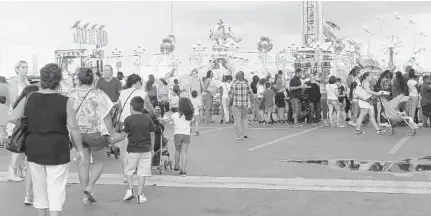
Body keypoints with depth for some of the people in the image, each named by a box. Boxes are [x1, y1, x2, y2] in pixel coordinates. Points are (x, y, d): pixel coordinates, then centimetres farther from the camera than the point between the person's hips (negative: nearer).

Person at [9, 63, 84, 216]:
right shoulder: (65, 102, -9)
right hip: (57, 151, -3)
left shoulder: (29, 99, 0)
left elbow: (12, 119, 1)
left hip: (33, 150, 4)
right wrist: (79, 150, 0)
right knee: (56, 188, 3)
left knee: (39, 186, 16)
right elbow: (73, 128, -10)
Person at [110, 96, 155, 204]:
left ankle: (130, 190, 5)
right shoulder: (148, 119, 2)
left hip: (133, 150, -2)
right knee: (142, 172, 5)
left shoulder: (129, 119, -7)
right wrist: (152, 148, 18)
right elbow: (152, 134, 7)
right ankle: (140, 195, 6)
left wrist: (112, 141, 6)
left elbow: (123, 135, -9)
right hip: (146, 150, 2)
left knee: (129, 170, 17)